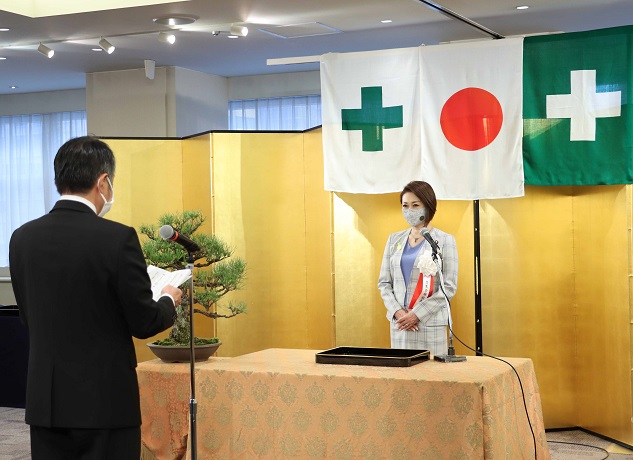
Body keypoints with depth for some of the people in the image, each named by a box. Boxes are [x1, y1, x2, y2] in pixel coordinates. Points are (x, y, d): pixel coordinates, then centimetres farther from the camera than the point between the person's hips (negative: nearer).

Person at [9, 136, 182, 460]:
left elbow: (31, 319, 10)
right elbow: (144, 323, -9)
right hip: (106, 400, -5)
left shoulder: (22, 238, 1)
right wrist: (169, 301, 12)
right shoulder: (117, 238, -15)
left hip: (45, 400, 5)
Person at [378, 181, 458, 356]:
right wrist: (398, 312, -7)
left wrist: (417, 314, -12)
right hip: (399, 322, 4)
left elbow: (449, 287, -6)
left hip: (430, 322, -4)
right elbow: (384, 282, 10)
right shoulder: (394, 239, 12)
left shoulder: (445, 241, -1)